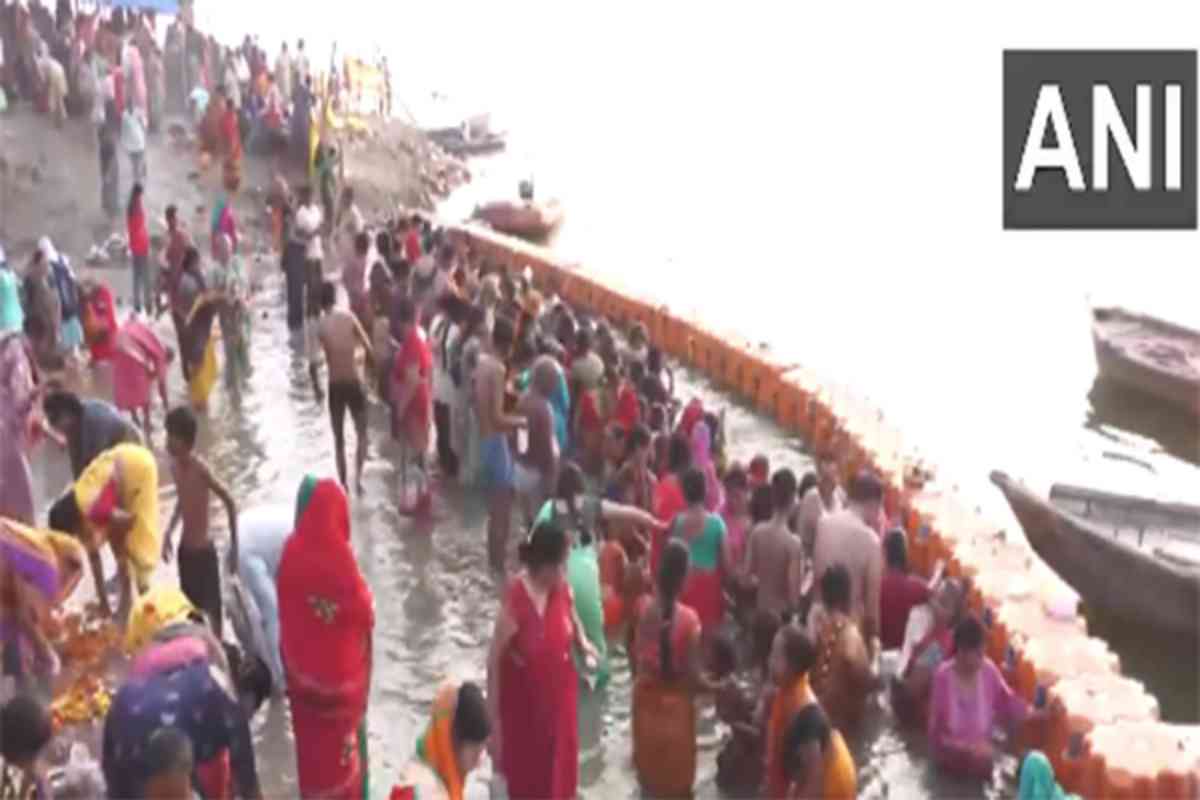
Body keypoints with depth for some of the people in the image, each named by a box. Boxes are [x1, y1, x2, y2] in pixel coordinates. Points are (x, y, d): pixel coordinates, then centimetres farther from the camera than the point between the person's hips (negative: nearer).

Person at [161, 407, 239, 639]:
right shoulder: (175, 465, -1)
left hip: (204, 550, -7)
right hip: (184, 549, 7)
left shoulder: (201, 469, -22)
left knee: (212, 609, 4)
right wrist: (168, 533, 9)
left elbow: (230, 503, -16)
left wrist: (234, 546, -14)